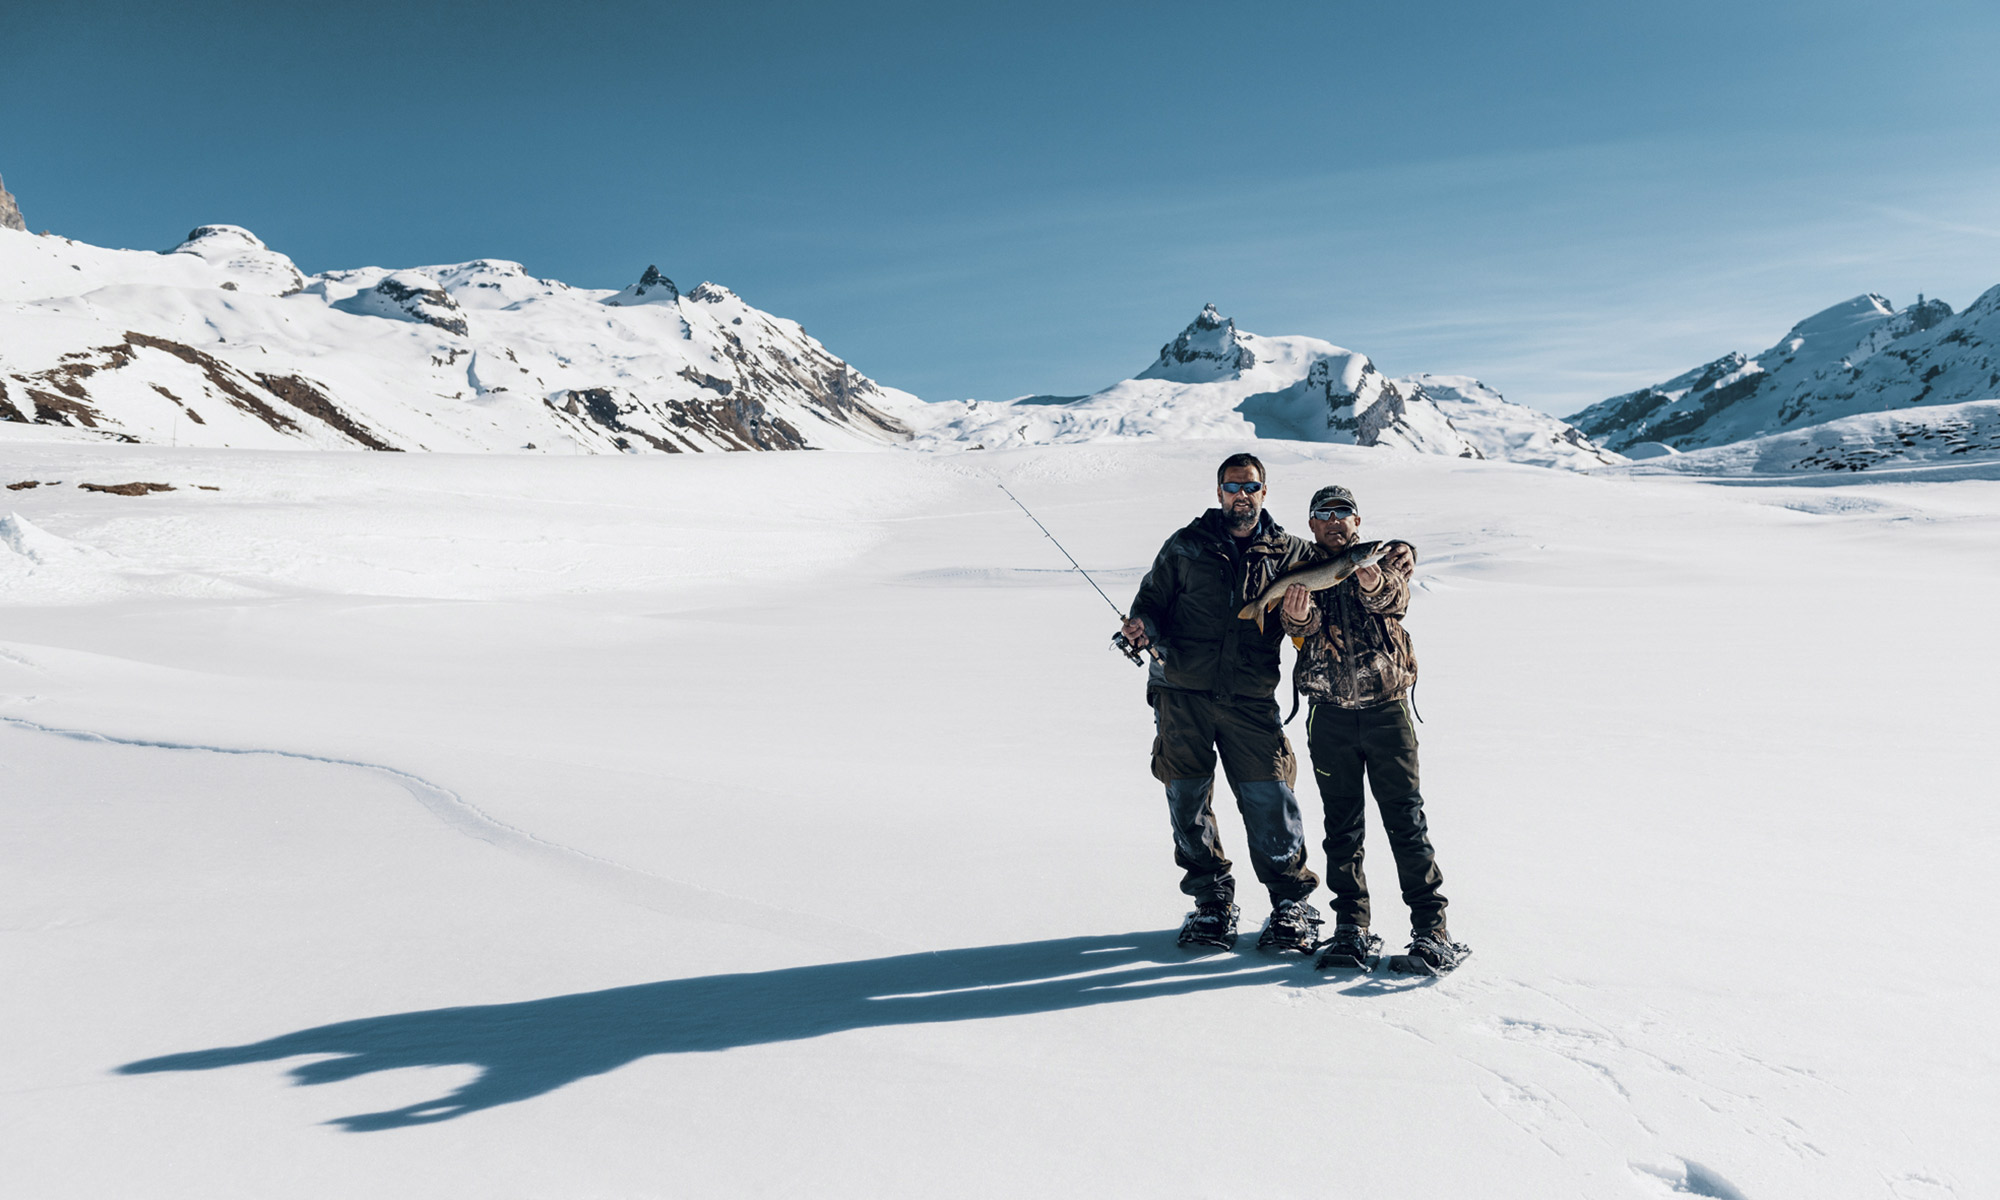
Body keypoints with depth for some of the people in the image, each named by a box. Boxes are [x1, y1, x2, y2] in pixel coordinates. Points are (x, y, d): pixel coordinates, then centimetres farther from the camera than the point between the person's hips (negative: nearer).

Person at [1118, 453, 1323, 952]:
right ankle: (1212, 899, 20)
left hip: (1250, 699, 0)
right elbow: (1151, 600, 12)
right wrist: (1142, 627, -11)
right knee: (1186, 798, 2)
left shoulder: (1288, 552, 11)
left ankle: (1292, 903, 13)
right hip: (1182, 691, 1)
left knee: (1270, 799, -6)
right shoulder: (1185, 546, 9)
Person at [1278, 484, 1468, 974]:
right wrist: (1297, 615, -33)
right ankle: (1351, 928, 15)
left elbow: (1395, 599, -14)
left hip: (1386, 707, -2)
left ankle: (1431, 929, 1)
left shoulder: (1385, 560, 8)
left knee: (1406, 818, -4)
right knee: (1341, 823, 7)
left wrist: (1373, 583, -38)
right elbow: (1299, 625, -8)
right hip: (1330, 714, 2)